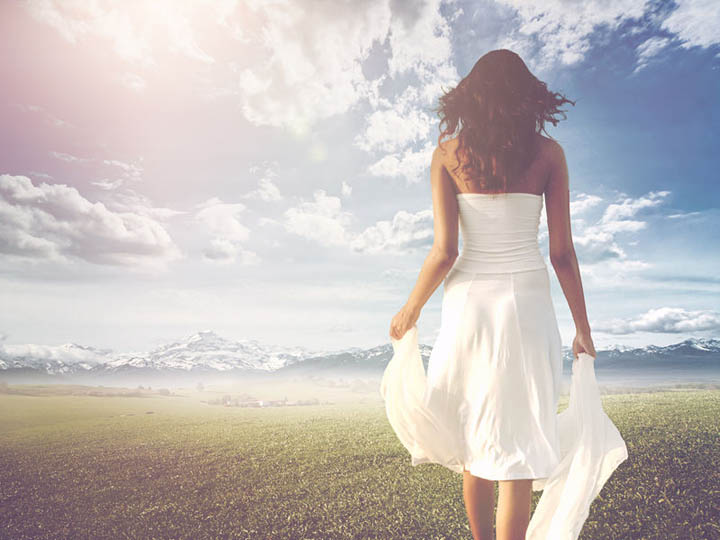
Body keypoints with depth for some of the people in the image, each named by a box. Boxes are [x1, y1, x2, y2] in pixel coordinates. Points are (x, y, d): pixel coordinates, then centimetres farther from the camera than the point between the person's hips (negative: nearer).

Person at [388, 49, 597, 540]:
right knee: (517, 446, 7)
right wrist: (583, 327, 11)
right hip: (528, 301, 0)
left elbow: (444, 251, -7)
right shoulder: (548, 152, 3)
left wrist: (411, 309, 7)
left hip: (469, 300, 1)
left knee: (476, 443, 17)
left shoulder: (448, 153, 1)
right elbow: (562, 253, 0)